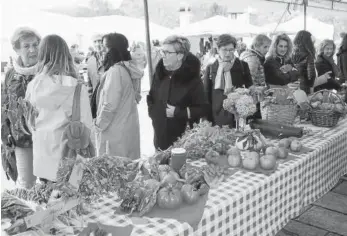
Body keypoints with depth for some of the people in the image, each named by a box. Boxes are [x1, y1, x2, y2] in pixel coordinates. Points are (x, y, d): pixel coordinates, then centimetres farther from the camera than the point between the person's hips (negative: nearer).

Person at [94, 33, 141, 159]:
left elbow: (110, 104, -20)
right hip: (127, 127, 8)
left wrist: (99, 124, -6)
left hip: (116, 131, -8)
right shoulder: (127, 68, 6)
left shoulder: (115, 71, -19)